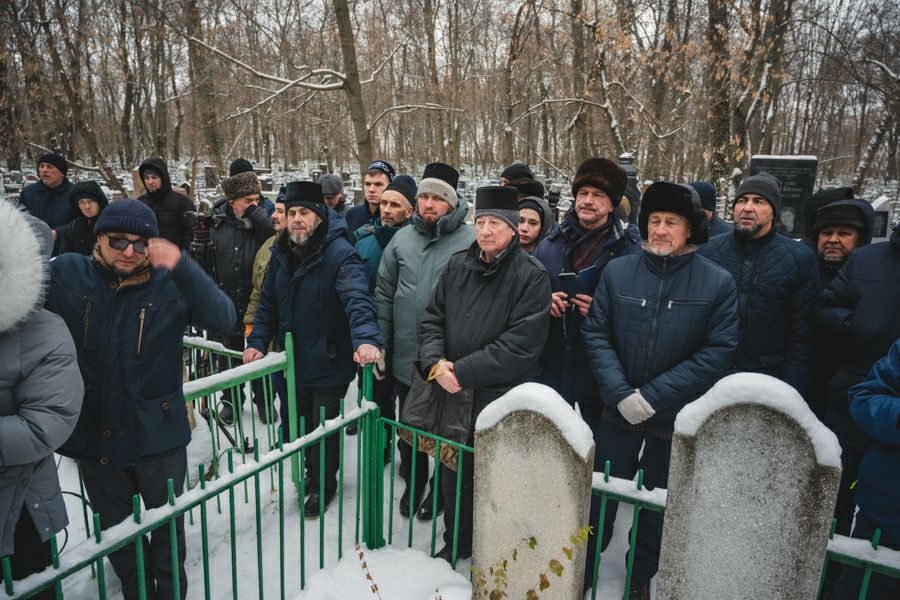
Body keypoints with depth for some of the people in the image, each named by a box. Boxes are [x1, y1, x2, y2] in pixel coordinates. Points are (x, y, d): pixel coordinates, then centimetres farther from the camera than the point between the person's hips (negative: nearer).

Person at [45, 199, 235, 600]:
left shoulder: (170, 284, -12)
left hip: (157, 431, -2)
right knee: (115, 527, 23)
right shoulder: (65, 274, -7)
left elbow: (223, 319, -27)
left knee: (167, 521, 18)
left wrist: (181, 267, -39)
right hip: (93, 432, 2)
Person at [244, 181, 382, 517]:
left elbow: (357, 298, -34)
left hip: (328, 362, -6)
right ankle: (312, 472, 46)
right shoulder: (280, 253, 3)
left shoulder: (339, 253, -20)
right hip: (293, 360, 7)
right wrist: (257, 341, -1)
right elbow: (268, 303, 10)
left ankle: (324, 485, 33)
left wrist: (365, 338, -50)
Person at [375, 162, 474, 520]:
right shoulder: (402, 239, 4)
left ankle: (441, 488, 37)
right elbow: (384, 293, 9)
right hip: (406, 357, 4)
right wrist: (380, 341, 6)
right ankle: (413, 483, 43)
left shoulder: (470, 241, -12)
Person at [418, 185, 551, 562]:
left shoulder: (530, 275, -11)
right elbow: (433, 319, 8)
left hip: (501, 399, -5)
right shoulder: (457, 266, 5)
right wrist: (435, 362, -10)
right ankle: (457, 542, 42)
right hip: (452, 393, 5)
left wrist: (463, 372, -18)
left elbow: (520, 346, -18)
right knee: (453, 474, 19)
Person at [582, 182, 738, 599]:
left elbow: (718, 353, -12)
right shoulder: (616, 272, -5)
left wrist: (653, 396, -18)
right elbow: (596, 334, -6)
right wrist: (621, 394, -17)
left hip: (677, 419, 0)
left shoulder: (718, 283, -8)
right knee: (599, 496, 14)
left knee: (659, 502, 18)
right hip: (615, 411, 1)